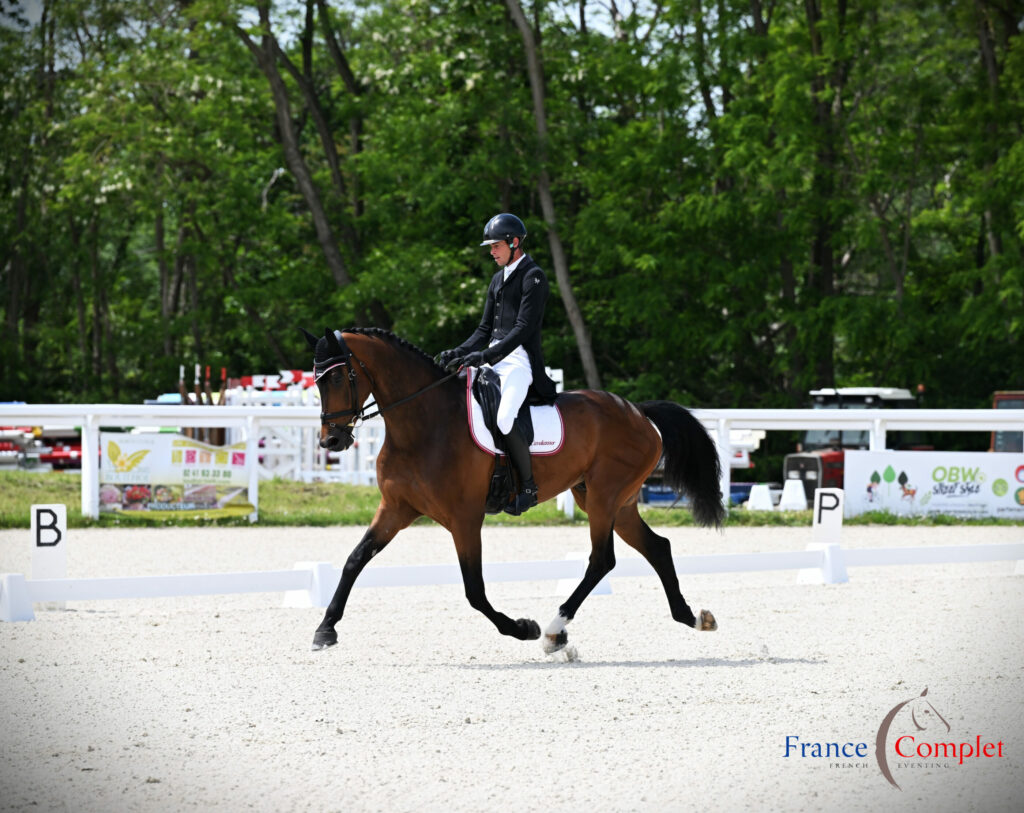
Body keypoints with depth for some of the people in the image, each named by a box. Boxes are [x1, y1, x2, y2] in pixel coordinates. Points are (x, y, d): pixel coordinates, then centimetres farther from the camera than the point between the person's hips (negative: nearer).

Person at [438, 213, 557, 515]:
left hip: (519, 362, -9)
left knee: (503, 419, -30)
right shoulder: (498, 280, 20)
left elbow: (524, 329, -17)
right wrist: (458, 353, 3)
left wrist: (485, 357, -24)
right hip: (494, 361, 10)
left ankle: (529, 486, -14)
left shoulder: (533, 277, -8)